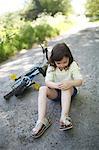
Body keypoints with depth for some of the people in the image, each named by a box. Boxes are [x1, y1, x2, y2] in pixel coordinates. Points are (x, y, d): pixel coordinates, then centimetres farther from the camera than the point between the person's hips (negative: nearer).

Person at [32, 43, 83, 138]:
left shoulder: (73, 65, -13)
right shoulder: (51, 67, -10)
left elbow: (80, 81, -21)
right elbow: (47, 81, -21)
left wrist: (70, 83, -44)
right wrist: (56, 85, -45)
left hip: (70, 91, -1)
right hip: (56, 92, 2)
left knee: (67, 87, -37)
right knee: (42, 89, -27)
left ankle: (64, 117, -44)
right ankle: (41, 120, -36)